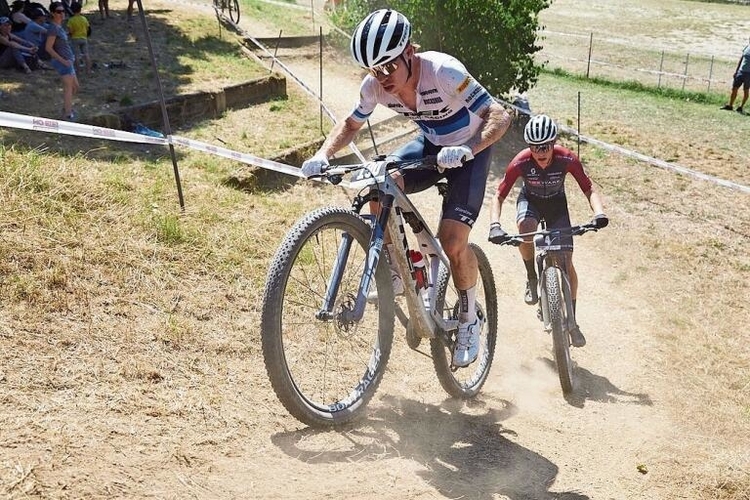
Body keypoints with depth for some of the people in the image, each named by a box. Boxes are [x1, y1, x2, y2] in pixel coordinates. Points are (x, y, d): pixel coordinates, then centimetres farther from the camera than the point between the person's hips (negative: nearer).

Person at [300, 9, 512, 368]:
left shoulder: (443, 72, -33)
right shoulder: (375, 86, -18)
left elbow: (500, 117, -35)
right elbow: (351, 124, 0)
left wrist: (465, 150, -51)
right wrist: (323, 155, -18)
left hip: (470, 149, -4)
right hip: (431, 145, 5)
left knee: (452, 241, -19)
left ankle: (469, 321, 7)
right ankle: (395, 270, -5)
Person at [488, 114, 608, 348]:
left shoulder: (567, 159, -30)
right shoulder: (520, 163, -30)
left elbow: (589, 190, -22)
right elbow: (499, 196, -23)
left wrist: (599, 213, -42)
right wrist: (495, 225, -41)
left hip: (556, 204, 1)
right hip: (530, 200, 0)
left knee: (566, 262, -10)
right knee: (526, 227, -38)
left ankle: (571, 321, 5)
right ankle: (532, 278, -11)